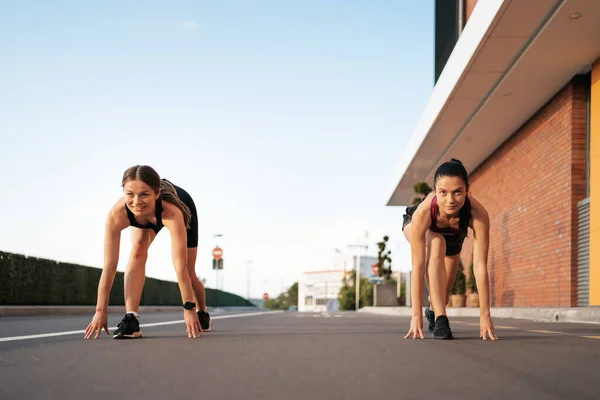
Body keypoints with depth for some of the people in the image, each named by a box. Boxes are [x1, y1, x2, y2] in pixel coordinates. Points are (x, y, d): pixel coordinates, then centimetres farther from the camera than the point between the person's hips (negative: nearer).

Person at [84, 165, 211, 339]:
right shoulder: (117, 214, -42)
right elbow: (109, 265, -36)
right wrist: (101, 310, -33)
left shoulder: (173, 211, -50)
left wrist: (189, 309, -42)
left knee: (189, 273, 7)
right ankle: (131, 319, -27)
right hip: (143, 217, 2)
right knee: (137, 251, -28)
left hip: (184, 207, -1)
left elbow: (180, 266, -46)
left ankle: (203, 313, 37)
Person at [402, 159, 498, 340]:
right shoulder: (423, 212, -45)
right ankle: (439, 318, -31)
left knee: (443, 292, 9)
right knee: (437, 244, -37)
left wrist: (485, 314, -40)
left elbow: (480, 265, -40)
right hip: (419, 227, -2)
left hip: (453, 234, 2)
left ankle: (432, 310, 48)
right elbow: (418, 266, -42)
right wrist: (416, 315, -42)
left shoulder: (478, 214, -43)